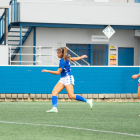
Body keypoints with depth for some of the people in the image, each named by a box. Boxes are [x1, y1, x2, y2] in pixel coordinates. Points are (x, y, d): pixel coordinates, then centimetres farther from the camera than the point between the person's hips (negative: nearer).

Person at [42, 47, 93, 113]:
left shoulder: (62, 61, -18)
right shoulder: (66, 58, 9)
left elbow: (58, 72, -16)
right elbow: (73, 59, 24)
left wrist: (47, 71, -13)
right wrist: (82, 57, 42)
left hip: (68, 78, -10)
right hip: (63, 79, 10)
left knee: (71, 96, -17)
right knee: (54, 91, -9)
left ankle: (88, 101, -5)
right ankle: (54, 108, -20)